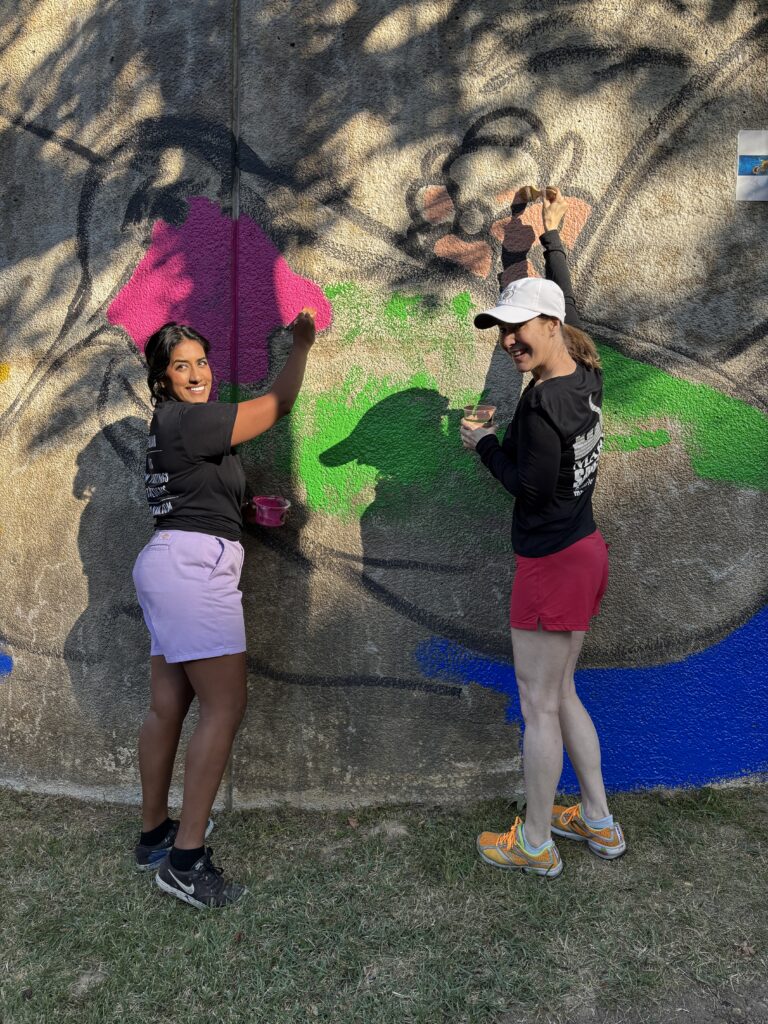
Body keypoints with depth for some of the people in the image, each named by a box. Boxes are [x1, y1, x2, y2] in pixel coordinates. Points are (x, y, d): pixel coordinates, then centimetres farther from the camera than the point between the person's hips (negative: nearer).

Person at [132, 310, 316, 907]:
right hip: (193, 565, -10)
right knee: (225, 707, -10)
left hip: (171, 565, 10)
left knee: (168, 706, 13)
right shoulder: (191, 420, -10)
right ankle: (186, 859, -7)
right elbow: (279, 404, -6)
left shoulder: (171, 424, 19)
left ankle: (155, 834, 25)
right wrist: (302, 344, 7)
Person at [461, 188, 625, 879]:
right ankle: (599, 823, 34)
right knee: (561, 694, 21)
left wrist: (484, 444, -5)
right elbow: (567, 304, 20)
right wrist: (553, 235, 31)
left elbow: (531, 486, -19)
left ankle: (536, 844, 23)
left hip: (553, 564, -9)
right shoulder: (586, 378, 5)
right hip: (585, 553, 9)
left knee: (539, 705, 5)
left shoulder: (541, 405, -21)